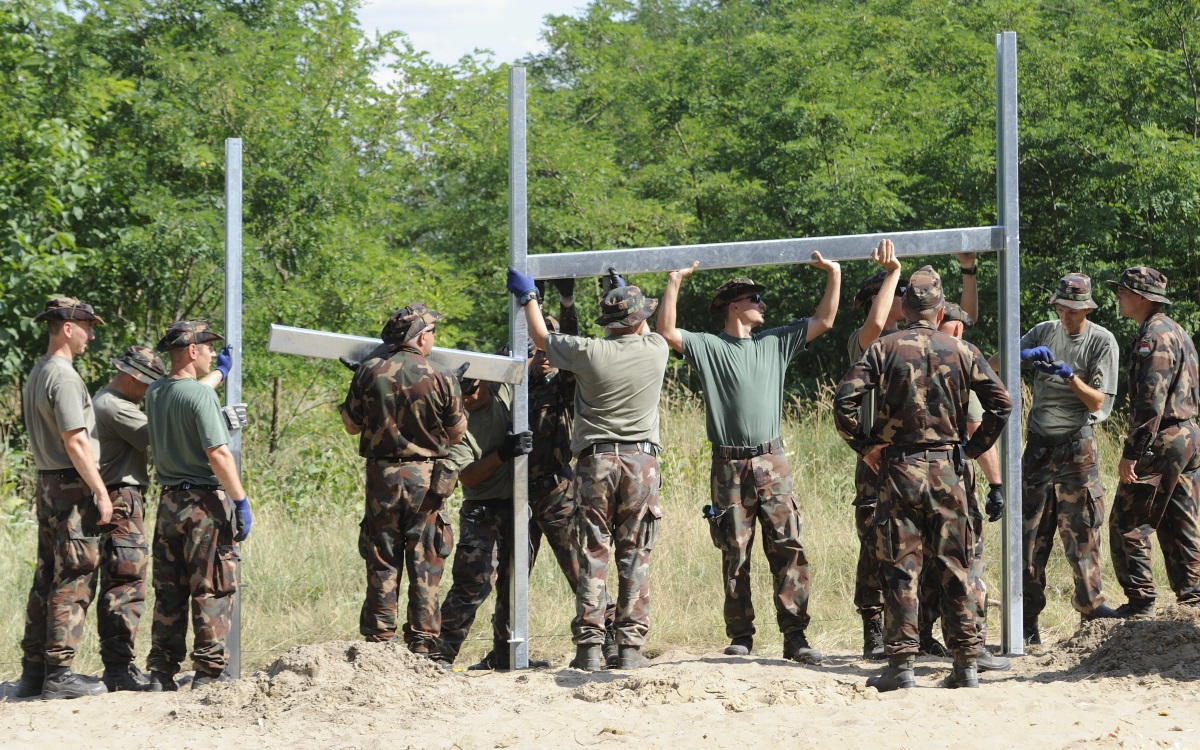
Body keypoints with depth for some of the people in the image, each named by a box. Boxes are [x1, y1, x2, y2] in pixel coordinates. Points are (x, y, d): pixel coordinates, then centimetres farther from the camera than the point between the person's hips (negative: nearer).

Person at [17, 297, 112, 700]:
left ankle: (33, 671, 14)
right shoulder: (63, 377, -16)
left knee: (47, 578, 12)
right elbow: (76, 443, -20)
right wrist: (101, 493, -17)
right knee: (74, 582, -7)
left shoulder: (36, 374, 15)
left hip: (46, 484, 10)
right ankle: (59, 674, -7)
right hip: (72, 486, -10)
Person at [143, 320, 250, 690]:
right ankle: (208, 671, -2)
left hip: (168, 502, 7)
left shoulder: (154, 393, 8)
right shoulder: (201, 395, -15)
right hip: (205, 504, -7)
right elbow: (218, 455, -19)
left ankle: (161, 672, 12)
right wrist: (240, 501, -13)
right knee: (212, 591, -1)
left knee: (168, 593, 11)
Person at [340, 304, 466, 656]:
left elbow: (352, 425, 6)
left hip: (382, 476, 1)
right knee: (425, 565, 5)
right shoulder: (439, 378, -8)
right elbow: (457, 432, 3)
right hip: (428, 479, -1)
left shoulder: (370, 371, -3)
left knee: (382, 563, 8)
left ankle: (379, 641, 7)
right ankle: (422, 645, 4)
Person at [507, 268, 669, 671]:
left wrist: (528, 298, 29)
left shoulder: (589, 352, -6)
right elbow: (645, 332, 26)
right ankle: (630, 645, -2)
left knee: (592, 555, 1)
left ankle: (589, 645, -4)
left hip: (595, 460, -1)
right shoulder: (655, 350, -1)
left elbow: (541, 338, 13)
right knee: (635, 557, 3)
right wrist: (629, 299, 44)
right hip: (642, 460, 1)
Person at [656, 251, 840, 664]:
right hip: (730, 467, -2)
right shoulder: (708, 347, 4)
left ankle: (795, 636, -8)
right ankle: (740, 635, 9)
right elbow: (666, 332, -9)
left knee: (788, 549, -7)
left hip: (772, 463, 2)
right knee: (734, 555, 2)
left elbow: (823, 321, 15)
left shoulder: (774, 343, 14)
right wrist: (673, 284, -13)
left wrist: (834, 276, 7)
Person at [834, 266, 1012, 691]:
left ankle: (901, 665, -2)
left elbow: (844, 401, -9)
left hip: (899, 467, -1)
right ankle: (966, 664, 7)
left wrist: (864, 446, 2)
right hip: (947, 469, 1)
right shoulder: (961, 351, 4)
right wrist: (972, 449, 10)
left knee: (900, 569, 1)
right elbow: (1001, 404, 1)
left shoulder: (884, 349, -1)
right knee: (955, 568, 7)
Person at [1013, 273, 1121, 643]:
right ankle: (1027, 623, 5)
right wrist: (1025, 356, -16)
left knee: (1081, 530, -4)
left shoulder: (1102, 341, -1)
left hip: (1077, 446, -3)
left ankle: (1090, 605, 5)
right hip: (1039, 443, 3)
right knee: (1031, 534, 2)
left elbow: (1099, 402, -5)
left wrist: (1070, 377, -21)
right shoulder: (1044, 332, 9)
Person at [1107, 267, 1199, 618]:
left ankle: (1141, 601, -4)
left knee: (1128, 522, -4)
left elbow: (1151, 401, -23)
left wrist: (1131, 453, -23)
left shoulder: (1154, 337, -15)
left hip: (1162, 442, -10)